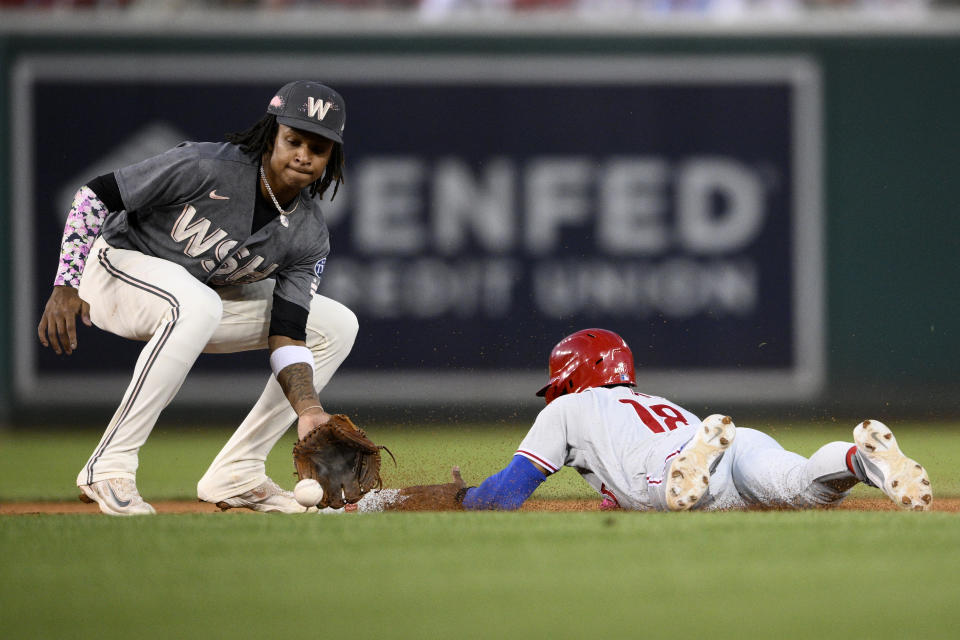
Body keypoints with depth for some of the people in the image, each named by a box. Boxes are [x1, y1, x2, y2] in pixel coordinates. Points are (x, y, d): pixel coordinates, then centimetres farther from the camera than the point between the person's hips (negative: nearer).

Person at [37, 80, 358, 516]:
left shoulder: (309, 237, -12)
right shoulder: (204, 167, -28)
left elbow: (286, 335, -13)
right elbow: (96, 195, -20)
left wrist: (309, 411, -28)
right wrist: (67, 285, -24)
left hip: (210, 292, 7)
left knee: (337, 325, 0)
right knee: (197, 305, -41)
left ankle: (235, 472, 0)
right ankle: (107, 469, -34)